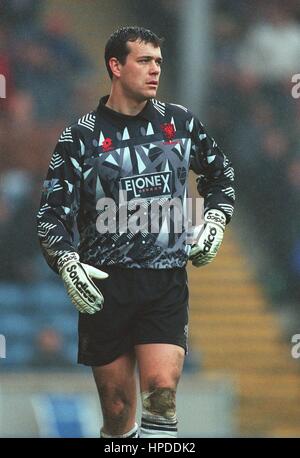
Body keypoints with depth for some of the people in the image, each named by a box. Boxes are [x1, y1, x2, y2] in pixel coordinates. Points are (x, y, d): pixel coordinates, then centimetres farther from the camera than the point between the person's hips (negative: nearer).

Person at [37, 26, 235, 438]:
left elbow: (221, 175, 26)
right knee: (117, 409, 2)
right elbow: (53, 214, -2)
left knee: (161, 391, -16)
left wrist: (215, 223, 12)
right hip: (104, 284, -1)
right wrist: (68, 263, -17)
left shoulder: (180, 123, 8)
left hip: (167, 284, 1)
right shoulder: (81, 137, -1)